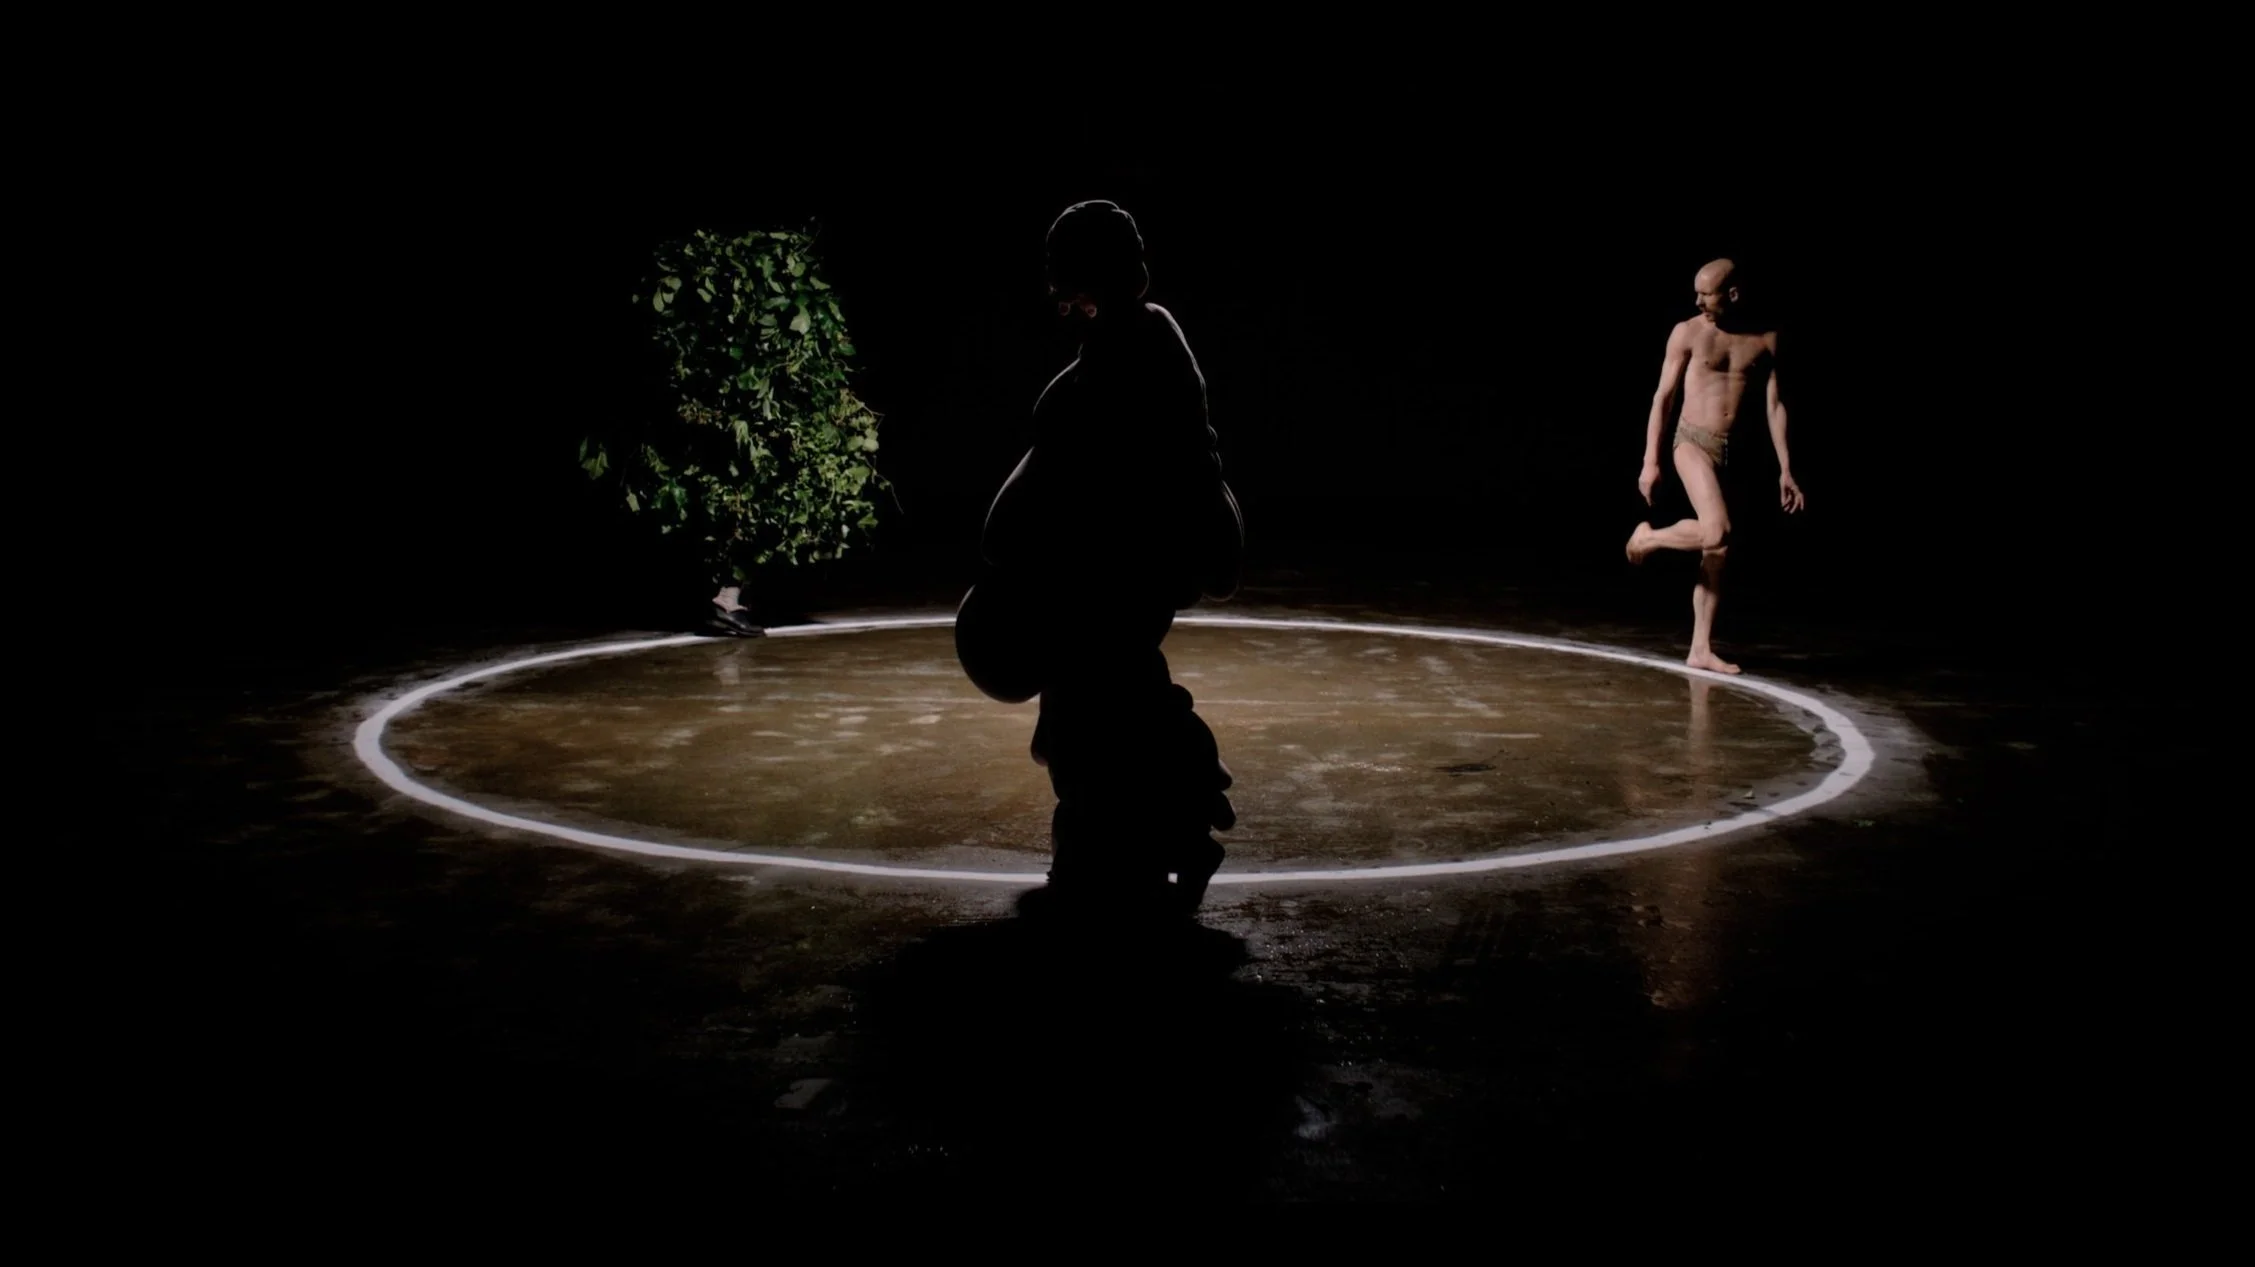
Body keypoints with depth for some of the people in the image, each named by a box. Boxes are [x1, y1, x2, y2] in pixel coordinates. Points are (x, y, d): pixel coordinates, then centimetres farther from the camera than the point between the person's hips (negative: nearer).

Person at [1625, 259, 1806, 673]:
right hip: (1694, 443, -4)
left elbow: (1775, 406, 6)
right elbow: (1663, 397, 0)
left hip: (1736, 453, 4)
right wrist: (1650, 461, -5)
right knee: (1716, 533, -25)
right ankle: (1648, 537, 4)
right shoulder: (1688, 332, -1)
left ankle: (1701, 650, 11)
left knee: (1717, 553, 5)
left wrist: (1785, 470, 1)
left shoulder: (1765, 340, 5)